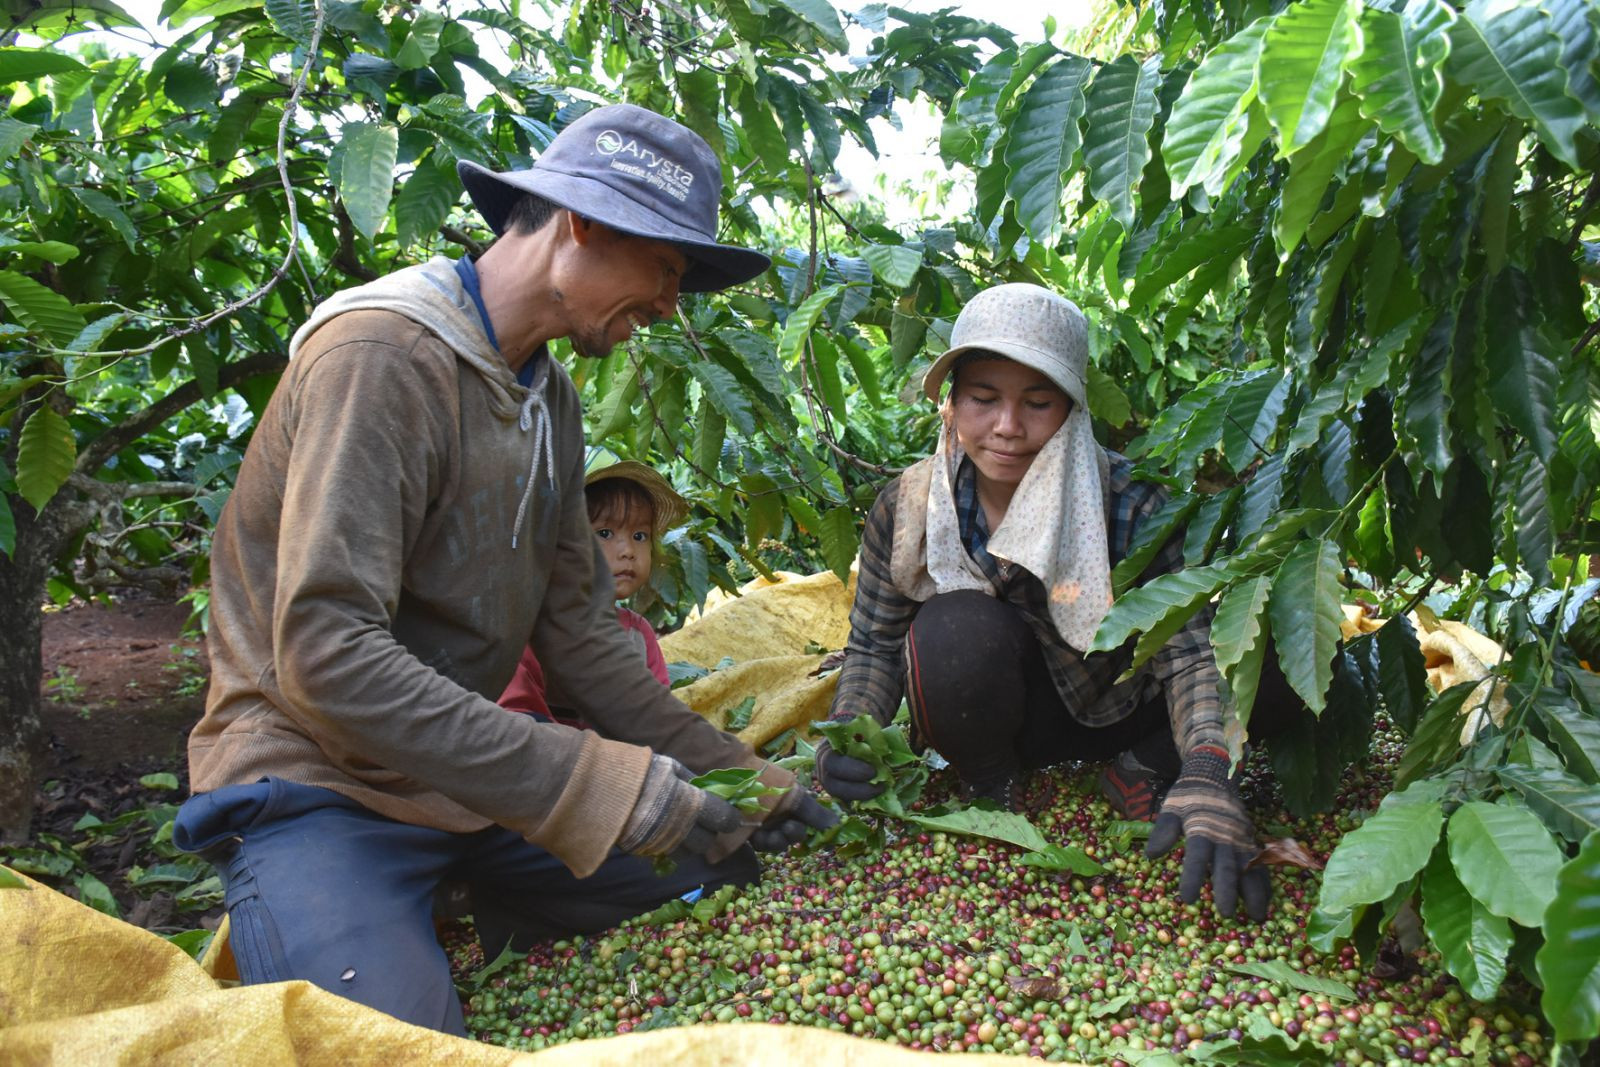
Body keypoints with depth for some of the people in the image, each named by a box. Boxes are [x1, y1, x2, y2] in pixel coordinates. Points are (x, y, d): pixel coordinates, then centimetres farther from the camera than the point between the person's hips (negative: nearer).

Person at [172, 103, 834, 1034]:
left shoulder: (551, 397, 9)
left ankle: (494, 933, 18)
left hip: (470, 776, 8)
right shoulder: (383, 356, -19)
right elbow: (327, 656, -27)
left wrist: (728, 772, 0)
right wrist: (604, 785, -28)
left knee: (727, 874, 1)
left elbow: (578, 630, 8)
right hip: (322, 784, -8)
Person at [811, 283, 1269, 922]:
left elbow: (1189, 652, -27)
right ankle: (989, 791, -8)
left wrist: (1206, 776, -45)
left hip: (1110, 711, 0)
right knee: (955, 627, -35)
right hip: (993, 720, 1)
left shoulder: (1129, 503, -21)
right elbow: (875, 645, -7)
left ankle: (1142, 771, 2)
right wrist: (848, 731, -29)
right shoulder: (906, 509, -15)